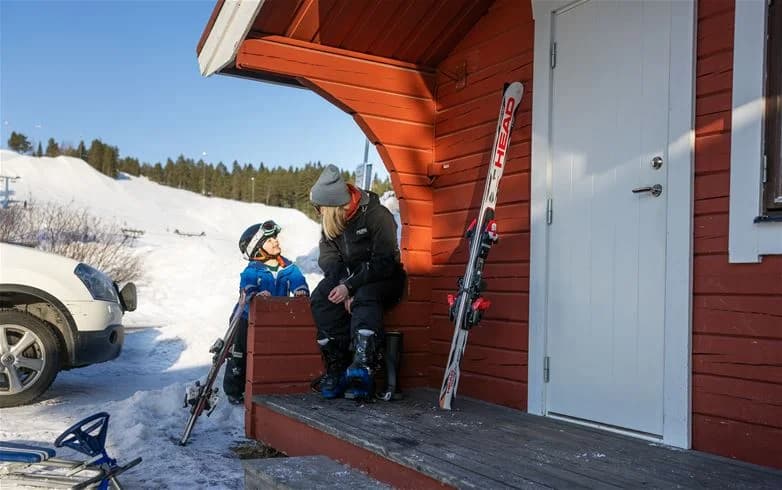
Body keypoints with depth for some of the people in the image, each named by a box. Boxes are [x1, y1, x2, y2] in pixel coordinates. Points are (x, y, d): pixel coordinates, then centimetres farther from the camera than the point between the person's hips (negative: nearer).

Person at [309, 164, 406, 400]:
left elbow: (383, 262, -21)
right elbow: (329, 260, -4)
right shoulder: (329, 221, 1)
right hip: (348, 276, 5)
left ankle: (363, 368, -46)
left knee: (365, 298, -37)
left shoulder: (377, 215, -19)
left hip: (383, 277, -5)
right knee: (321, 298, -24)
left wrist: (351, 286, -28)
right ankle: (337, 367, -25)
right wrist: (344, 287, -22)